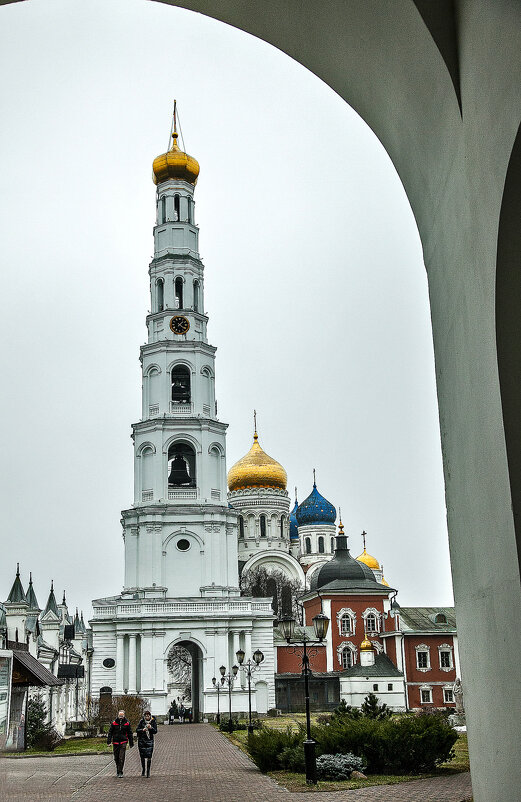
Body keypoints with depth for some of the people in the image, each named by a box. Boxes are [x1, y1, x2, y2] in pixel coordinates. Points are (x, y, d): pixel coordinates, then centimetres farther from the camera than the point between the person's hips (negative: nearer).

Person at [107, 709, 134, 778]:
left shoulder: (127, 723, 2)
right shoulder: (114, 722, 2)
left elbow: (130, 733, 9)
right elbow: (110, 732, 6)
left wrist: (131, 743, 8)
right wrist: (109, 741, -2)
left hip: (123, 742, -2)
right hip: (115, 742, 2)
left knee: (121, 757, -9)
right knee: (116, 757, 8)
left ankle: (120, 772, -5)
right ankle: (117, 770, 26)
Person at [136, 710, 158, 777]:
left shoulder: (153, 722, -1)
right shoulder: (142, 721, 0)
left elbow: (155, 732, -3)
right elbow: (137, 730, 0)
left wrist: (151, 728, -21)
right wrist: (142, 730, -19)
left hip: (150, 741, -1)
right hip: (141, 740, 1)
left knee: (149, 756, -10)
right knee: (142, 756, 6)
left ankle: (148, 771, -3)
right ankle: (143, 770, 23)